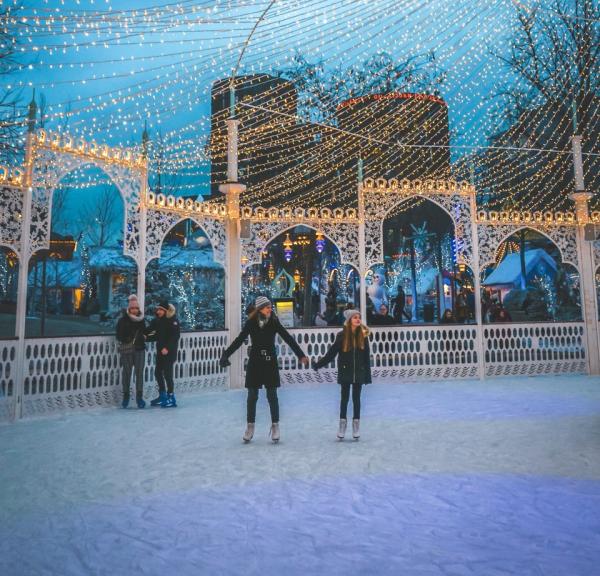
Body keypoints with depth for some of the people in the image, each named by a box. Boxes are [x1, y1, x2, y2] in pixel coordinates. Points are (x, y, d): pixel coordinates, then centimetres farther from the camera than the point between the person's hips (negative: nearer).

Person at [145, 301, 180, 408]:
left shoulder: (173, 320, -12)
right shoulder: (158, 321, 10)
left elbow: (175, 336, -18)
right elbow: (157, 336, 12)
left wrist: (167, 348, -23)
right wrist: (146, 337, -2)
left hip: (169, 351, -8)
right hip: (160, 350, 8)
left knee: (167, 373, -7)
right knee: (158, 372, 11)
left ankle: (171, 398, 3)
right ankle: (162, 396, 24)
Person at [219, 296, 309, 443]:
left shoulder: (274, 322, -4)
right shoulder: (251, 323, -4)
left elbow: (288, 338, -5)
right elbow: (239, 340, -2)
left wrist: (301, 355, -10)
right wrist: (225, 355, -10)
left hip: (270, 362, 0)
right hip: (255, 362, 0)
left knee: (272, 395, 4)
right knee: (252, 395, 7)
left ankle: (275, 426, 18)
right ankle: (250, 426, 21)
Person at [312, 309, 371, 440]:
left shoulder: (363, 335, -4)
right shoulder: (342, 335, -9)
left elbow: (367, 357, -1)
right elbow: (331, 353, -6)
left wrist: (368, 375, -2)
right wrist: (318, 364, -10)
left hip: (359, 372, 1)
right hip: (345, 372, -1)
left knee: (356, 398, 9)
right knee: (344, 397, 8)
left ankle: (356, 425, 20)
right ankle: (342, 424, 20)